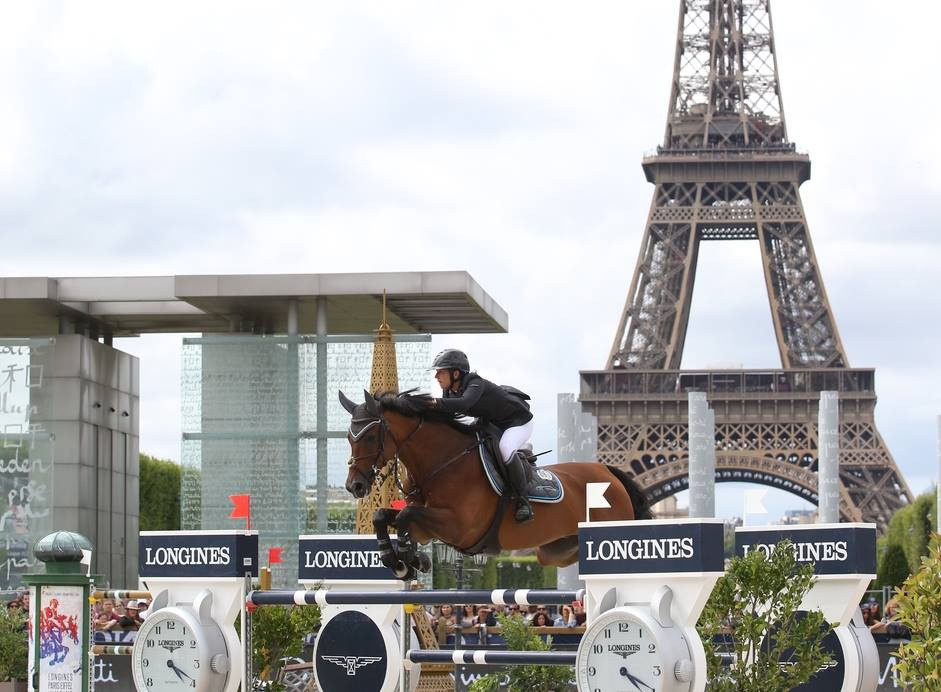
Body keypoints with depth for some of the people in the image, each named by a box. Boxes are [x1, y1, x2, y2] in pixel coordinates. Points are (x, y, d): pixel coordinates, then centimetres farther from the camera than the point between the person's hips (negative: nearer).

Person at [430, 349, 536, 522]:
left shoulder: (476, 384, -33)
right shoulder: (449, 392, -6)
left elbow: (463, 403, -54)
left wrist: (435, 403, -62)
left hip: (519, 421, -10)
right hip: (492, 423, 10)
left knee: (505, 448, -36)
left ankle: (523, 500, -24)